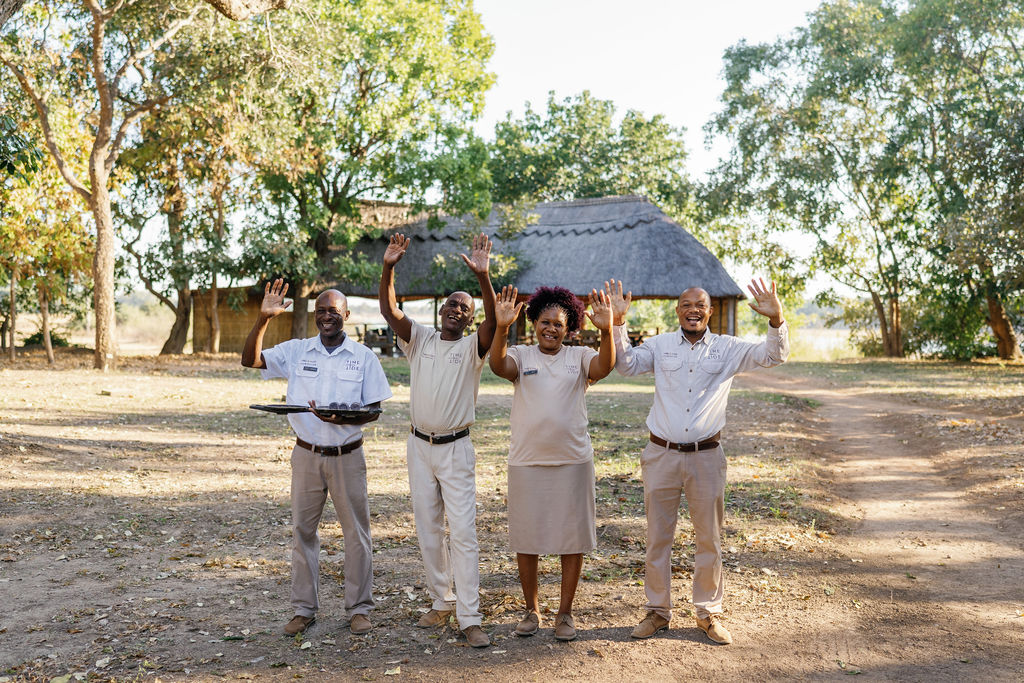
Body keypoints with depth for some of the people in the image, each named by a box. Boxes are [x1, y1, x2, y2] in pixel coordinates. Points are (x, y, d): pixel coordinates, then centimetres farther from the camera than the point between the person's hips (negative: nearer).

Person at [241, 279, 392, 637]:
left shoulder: (363, 356, 0)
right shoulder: (296, 351, 3)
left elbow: (374, 410, -1)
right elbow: (250, 360, -5)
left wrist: (344, 418, -20)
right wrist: (264, 318, -16)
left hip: (347, 456, -1)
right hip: (307, 455, 1)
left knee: (356, 531, 4)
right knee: (302, 530, 8)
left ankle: (359, 608, 18)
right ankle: (304, 609, 20)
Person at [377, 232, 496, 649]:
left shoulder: (472, 347, -2)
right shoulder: (420, 339, 6)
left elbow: (493, 320, -22)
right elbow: (389, 311, -7)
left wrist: (483, 277, -35)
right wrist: (388, 268, -20)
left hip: (456, 448, -3)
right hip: (419, 446, 4)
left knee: (463, 532, -7)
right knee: (428, 531, 11)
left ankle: (470, 618, -5)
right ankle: (441, 603, 25)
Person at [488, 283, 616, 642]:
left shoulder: (579, 357, 3)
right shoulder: (521, 356, 3)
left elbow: (605, 366, -18)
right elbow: (498, 365, -19)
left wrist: (606, 331, -36)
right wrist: (501, 328, -37)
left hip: (572, 461, 0)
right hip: (526, 461, 0)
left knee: (572, 538, 5)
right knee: (526, 539, 9)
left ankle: (565, 613, 20)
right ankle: (532, 609, 26)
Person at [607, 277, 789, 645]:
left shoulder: (728, 349, 4)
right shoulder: (659, 345, 3)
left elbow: (773, 356, -3)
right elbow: (625, 364, -6)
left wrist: (776, 319, -20)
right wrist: (618, 324, -18)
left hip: (706, 456, 0)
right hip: (661, 455, 0)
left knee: (709, 538, 10)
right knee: (657, 537, 9)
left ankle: (709, 612, 25)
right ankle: (658, 610, 23)